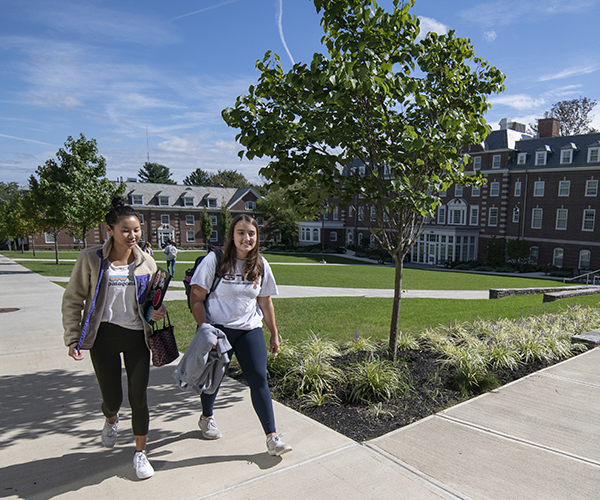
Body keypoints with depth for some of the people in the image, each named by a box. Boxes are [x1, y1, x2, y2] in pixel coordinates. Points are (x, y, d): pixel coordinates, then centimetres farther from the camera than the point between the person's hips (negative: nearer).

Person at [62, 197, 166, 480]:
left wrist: (157, 312, -11)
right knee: (112, 398, 9)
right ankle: (111, 420, 48)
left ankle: (140, 453, 23)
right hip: (104, 337, -1)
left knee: (138, 397, 2)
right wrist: (73, 338, -7)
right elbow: (72, 300, -1)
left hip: (137, 337, 1)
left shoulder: (146, 262, 0)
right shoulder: (91, 259, -7)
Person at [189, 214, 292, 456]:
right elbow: (196, 299, -8)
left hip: (250, 330, 2)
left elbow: (265, 303, 10)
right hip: (217, 328, -2)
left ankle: (272, 438, 5)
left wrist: (274, 335, 12)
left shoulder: (260, 265, 2)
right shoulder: (214, 260, -10)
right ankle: (206, 418, 44)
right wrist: (204, 329, -17)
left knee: (259, 379, -4)